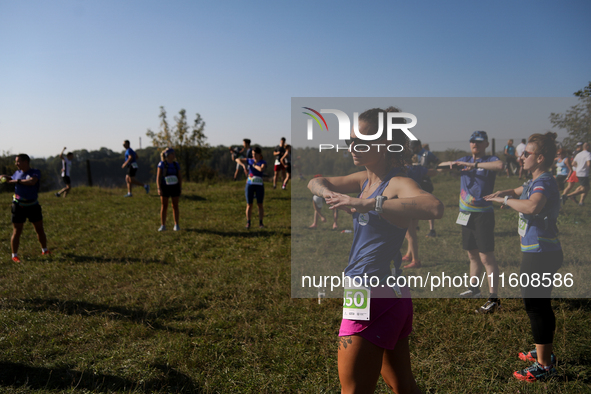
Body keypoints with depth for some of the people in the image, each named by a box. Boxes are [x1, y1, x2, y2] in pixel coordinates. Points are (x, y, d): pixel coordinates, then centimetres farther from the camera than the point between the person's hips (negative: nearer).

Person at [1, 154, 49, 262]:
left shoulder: (35, 172, -8)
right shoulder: (17, 173, 6)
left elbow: (32, 181, -29)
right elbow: (12, 179, 28)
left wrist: (17, 181, -23)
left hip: (33, 205, -2)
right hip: (19, 206, 2)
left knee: (40, 229, 9)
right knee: (17, 231, 0)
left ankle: (45, 250, 28)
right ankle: (14, 255, 8)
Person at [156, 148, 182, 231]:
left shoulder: (176, 164, 5)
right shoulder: (162, 164, -5)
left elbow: (180, 177, 9)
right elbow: (158, 177, -5)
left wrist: (180, 188, 3)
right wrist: (159, 188, -12)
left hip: (175, 187, 2)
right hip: (165, 187, -2)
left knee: (175, 206, 5)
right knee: (164, 206, 2)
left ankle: (176, 225, 12)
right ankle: (162, 225, 10)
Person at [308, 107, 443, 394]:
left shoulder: (397, 183, -15)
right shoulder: (365, 179, 9)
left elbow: (434, 207, -36)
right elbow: (315, 182, 17)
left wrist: (365, 203, -37)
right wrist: (328, 192, -8)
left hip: (376, 294, -9)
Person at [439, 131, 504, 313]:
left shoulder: (489, 160, -5)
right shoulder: (465, 160, 13)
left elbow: (500, 165, -29)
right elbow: (439, 167, 18)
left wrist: (473, 165, -29)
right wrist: (450, 164, -3)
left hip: (483, 214, -6)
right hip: (466, 214, 6)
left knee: (486, 257, -8)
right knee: (473, 255, 17)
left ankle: (494, 298, -4)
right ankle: (473, 289, 31)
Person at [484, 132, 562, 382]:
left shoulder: (545, 182, -19)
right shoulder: (535, 182, 12)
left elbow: (532, 206, -40)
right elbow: (520, 191, 32)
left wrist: (506, 200, -24)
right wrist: (503, 193, 10)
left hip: (541, 254, -10)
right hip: (536, 252, 10)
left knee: (536, 306, -2)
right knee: (538, 305, 21)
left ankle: (544, 366, 8)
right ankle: (543, 352, 37)